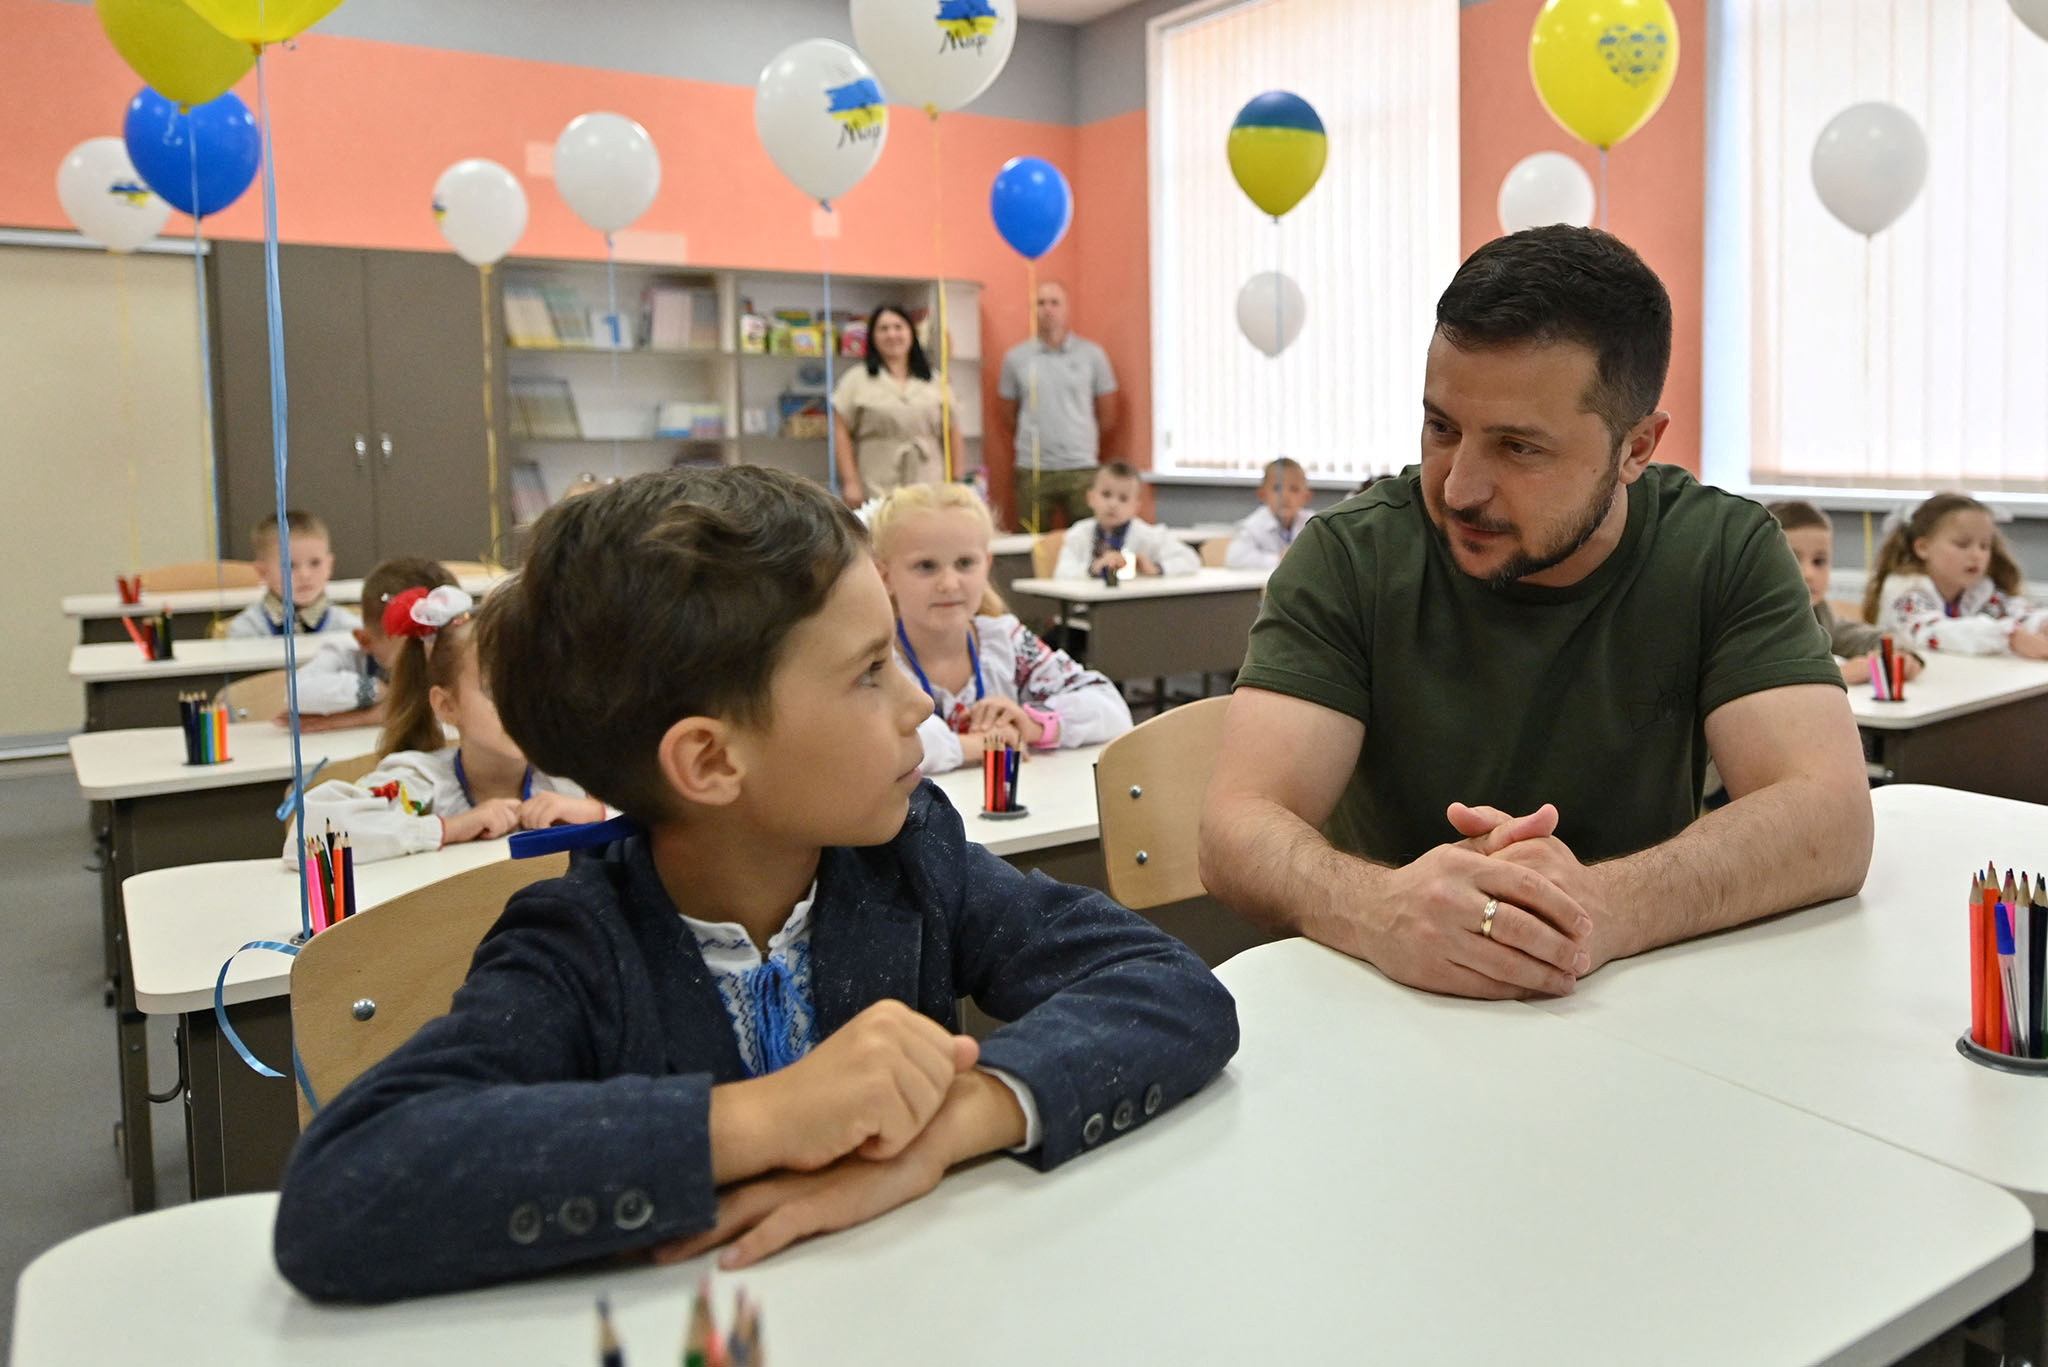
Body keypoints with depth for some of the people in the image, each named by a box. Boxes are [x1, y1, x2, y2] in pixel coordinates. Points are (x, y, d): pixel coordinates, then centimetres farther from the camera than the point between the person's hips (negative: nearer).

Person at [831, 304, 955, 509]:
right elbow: (841, 434, 1)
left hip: (930, 492, 3)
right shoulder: (856, 380, 6)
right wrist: (850, 483, -7)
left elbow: (953, 434, 15)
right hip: (875, 493, -2)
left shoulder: (935, 382, 15)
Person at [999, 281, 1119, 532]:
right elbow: (1008, 415, 13)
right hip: (1032, 470, 0)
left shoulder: (1093, 355, 4)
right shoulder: (1016, 358, 5)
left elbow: (1108, 414, 11)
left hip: (1081, 469, 0)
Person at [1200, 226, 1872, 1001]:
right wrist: (1380, 909, -40)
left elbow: (1831, 819, -16)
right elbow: (1238, 829, -18)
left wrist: (1604, 908, -35)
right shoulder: (1350, 557, -9)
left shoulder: (1725, 553, -6)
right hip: (1385, 1012, -2)